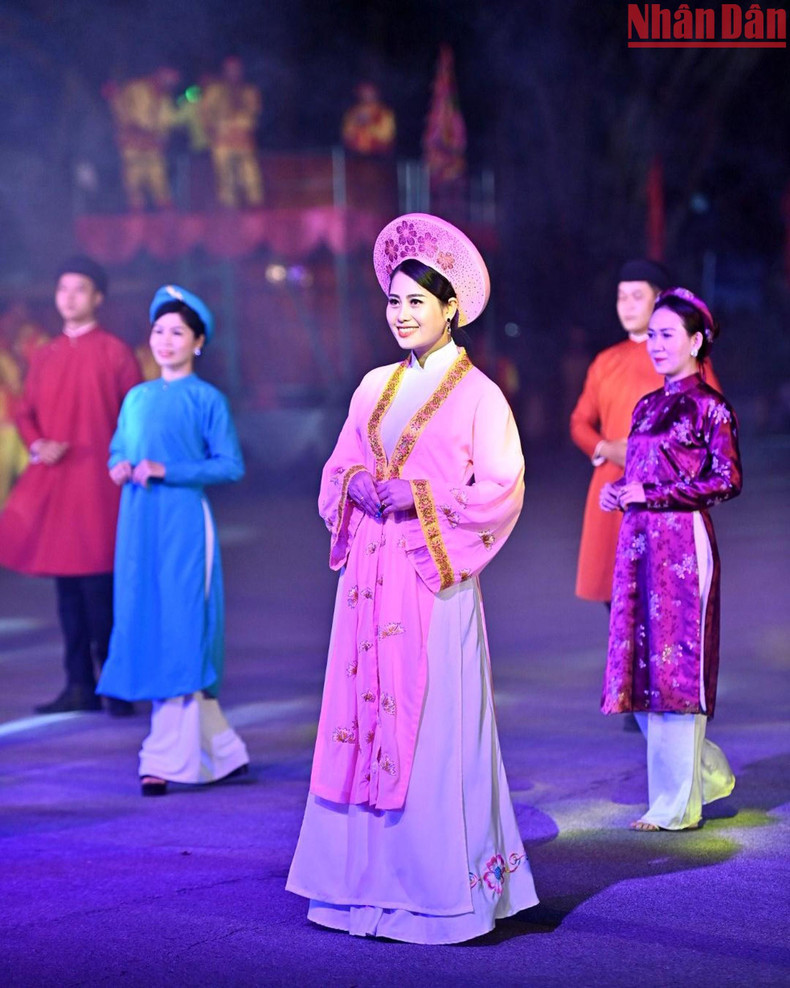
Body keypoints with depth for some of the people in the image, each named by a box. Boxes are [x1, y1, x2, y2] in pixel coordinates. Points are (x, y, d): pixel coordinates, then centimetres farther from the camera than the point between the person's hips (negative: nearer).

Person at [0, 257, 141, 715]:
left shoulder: (116, 353, 1)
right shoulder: (44, 356, 15)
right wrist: (38, 443, -4)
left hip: (97, 484, -5)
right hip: (52, 483, 5)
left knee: (98, 587, -9)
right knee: (67, 585, 6)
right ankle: (80, 686, 12)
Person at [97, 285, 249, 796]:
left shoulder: (207, 400, -1)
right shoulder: (137, 398, 14)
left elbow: (231, 465, -7)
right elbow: (118, 450, 23)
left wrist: (166, 471, -15)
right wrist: (121, 468, 0)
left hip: (184, 525, -6)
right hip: (139, 524, 6)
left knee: (179, 637, -8)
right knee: (145, 632, 6)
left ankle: (163, 760, -6)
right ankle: (222, 750, 17)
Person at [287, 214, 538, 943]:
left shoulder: (477, 393, -4)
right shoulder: (375, 387, 13)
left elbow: (501, 489, -9)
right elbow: (340, 470, 15)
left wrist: (419, 497, -16)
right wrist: (359, 487, -6)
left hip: (435, 581, -6)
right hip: (370, 578, 6)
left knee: (432, 730, -4)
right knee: (365, 720, 6)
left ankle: (443, 887, 5)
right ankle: (370, 880, 14)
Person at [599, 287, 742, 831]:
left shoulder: (710, 408, -6)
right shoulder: (647, 407, 16)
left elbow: (728, 482, -12)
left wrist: (652, 495, -14)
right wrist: (618, 491, 2)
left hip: (683, 545, -8)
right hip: (638, 543, 8)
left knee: (676, 666, -4)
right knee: (641, 666, 8)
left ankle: (677, 804, 5)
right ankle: (708, 771, 24)